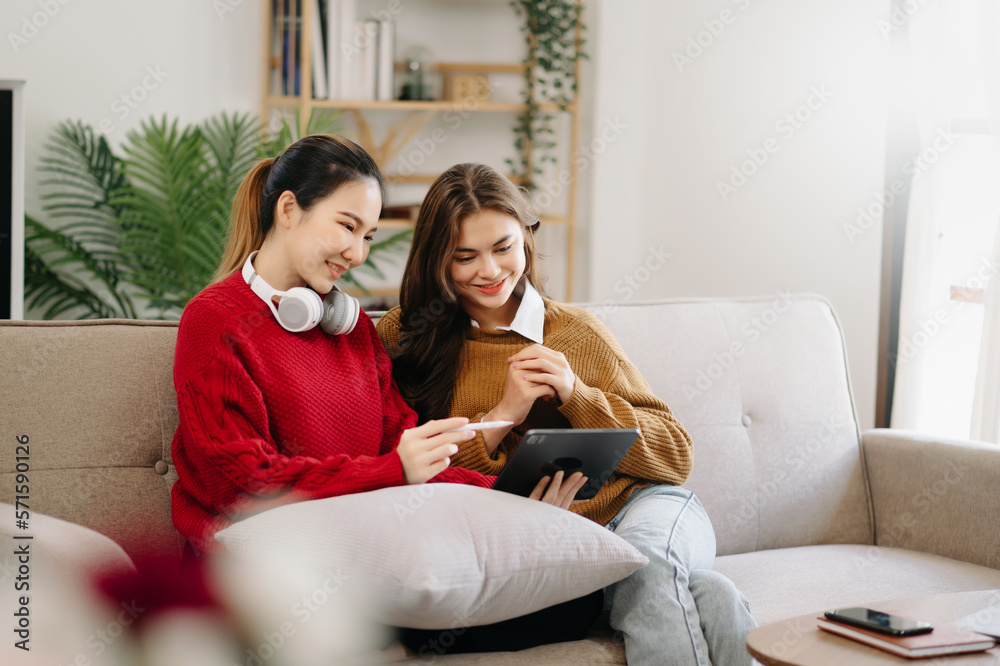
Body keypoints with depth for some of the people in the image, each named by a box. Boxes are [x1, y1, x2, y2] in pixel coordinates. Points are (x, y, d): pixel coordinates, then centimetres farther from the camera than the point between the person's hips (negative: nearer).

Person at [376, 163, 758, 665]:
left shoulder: (576, 331, 12)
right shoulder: (402, 339, 9)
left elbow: (675, 458, 9)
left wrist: (576, 395, -5)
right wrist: (503, 416, -8)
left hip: (642, 509, 3)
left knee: (643, 560, -36)